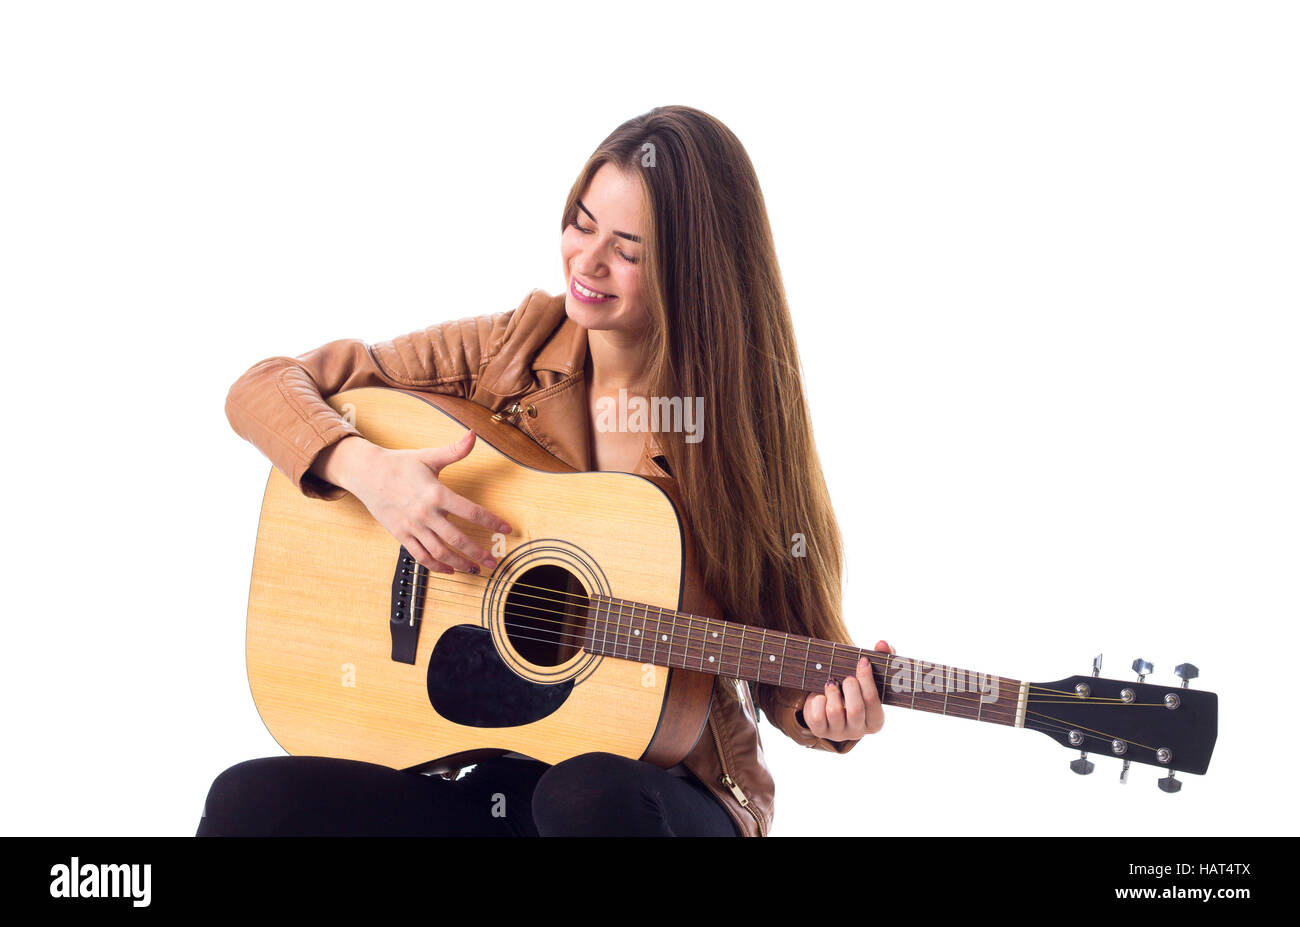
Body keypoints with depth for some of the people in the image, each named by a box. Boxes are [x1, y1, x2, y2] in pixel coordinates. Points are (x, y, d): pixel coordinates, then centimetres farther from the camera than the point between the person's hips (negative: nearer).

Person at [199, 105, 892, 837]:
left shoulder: (745, 426, -5)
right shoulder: (507, 351, -1)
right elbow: (264, 388, 1)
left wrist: (826, 712, -22)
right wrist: (365, 468, -18)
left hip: (660, 782, -1)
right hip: (476, 761, 2)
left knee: (591, 797, -37)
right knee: (247, 803, -21)